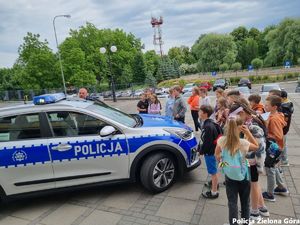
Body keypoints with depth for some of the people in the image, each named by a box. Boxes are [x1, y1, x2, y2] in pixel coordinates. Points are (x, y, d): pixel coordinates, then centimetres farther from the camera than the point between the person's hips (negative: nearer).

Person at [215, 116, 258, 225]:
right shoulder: (244, 143, -22)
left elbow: (217, 155, 1)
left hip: (229, 176, 1)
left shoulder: (221, 140, -15)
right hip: (243, 176, -1)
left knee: (232, 202, 13)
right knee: (245, 202, 22)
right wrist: (248, 132, -10)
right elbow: (256, 146, 0)